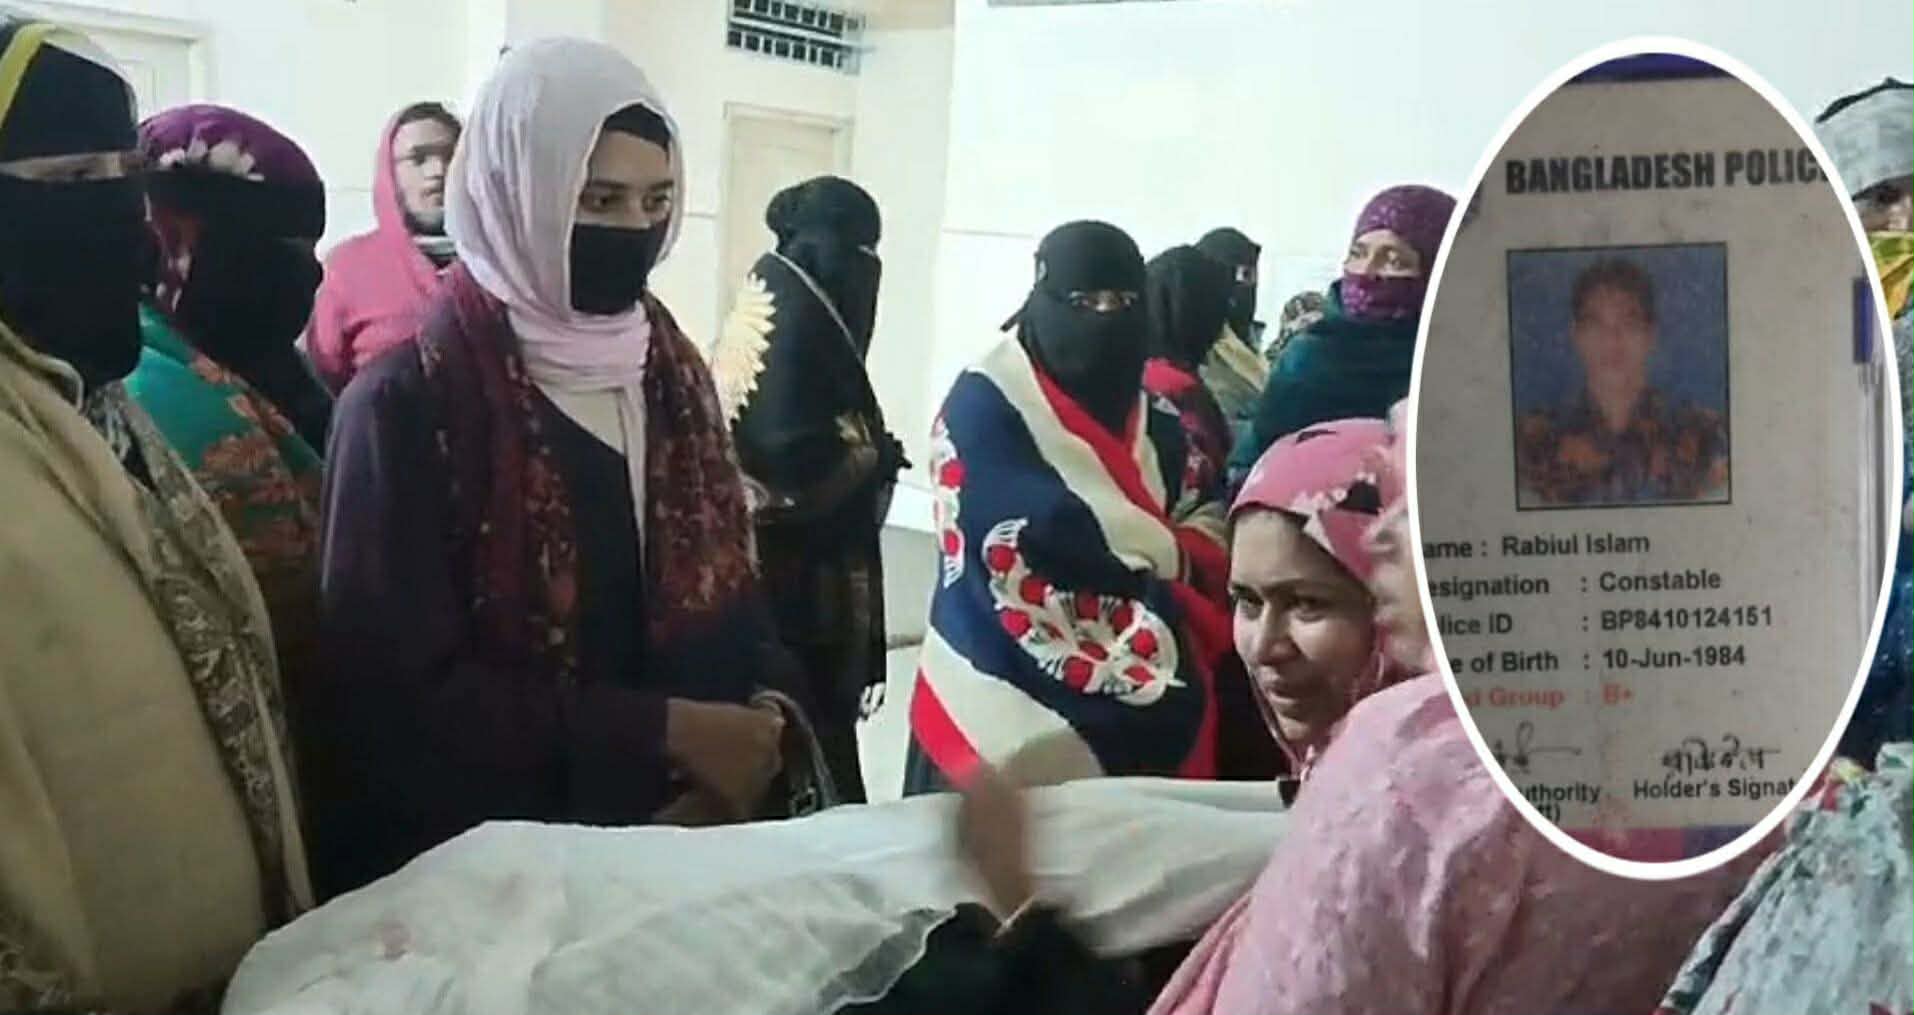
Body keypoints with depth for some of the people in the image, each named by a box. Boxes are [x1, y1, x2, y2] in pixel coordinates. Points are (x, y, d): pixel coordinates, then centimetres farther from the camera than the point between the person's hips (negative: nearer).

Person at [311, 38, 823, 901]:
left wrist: (764, 728, -12)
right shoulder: (411, 402, -13)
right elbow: (406, 690, -16)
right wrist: (664, 732, -19)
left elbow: (728, 593, 7)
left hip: (687, 828, 5)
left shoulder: (672, 373, 5)